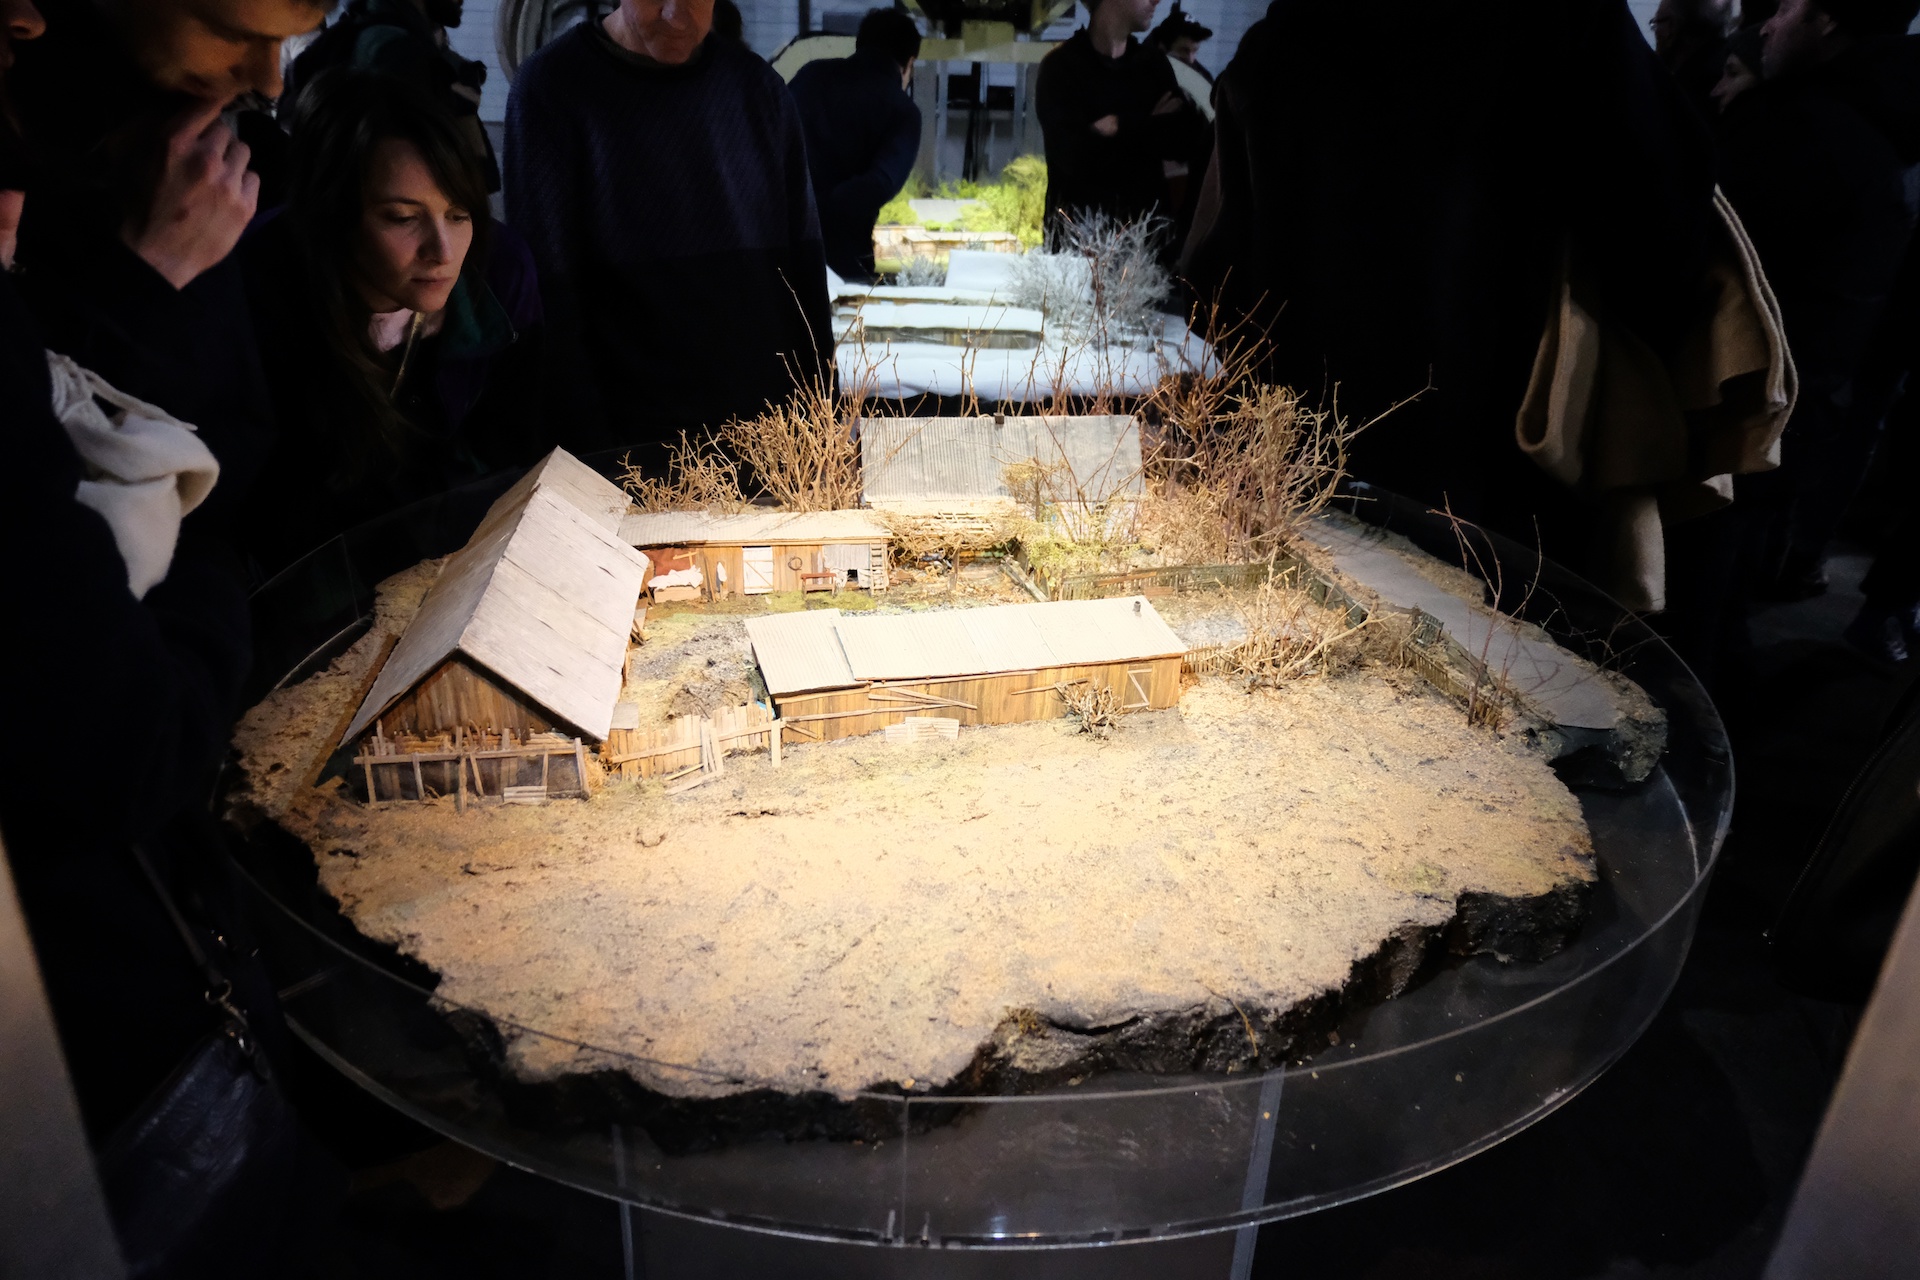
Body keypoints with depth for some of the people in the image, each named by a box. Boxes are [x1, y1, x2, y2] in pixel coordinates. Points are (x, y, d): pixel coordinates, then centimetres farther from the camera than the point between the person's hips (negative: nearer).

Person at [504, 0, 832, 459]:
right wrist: (588, 441, -13)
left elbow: (804, 264, 6)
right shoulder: (550, 87, -6)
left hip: (766, 424, 3)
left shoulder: (757, 86, 4)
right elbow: (549, 286, -8)